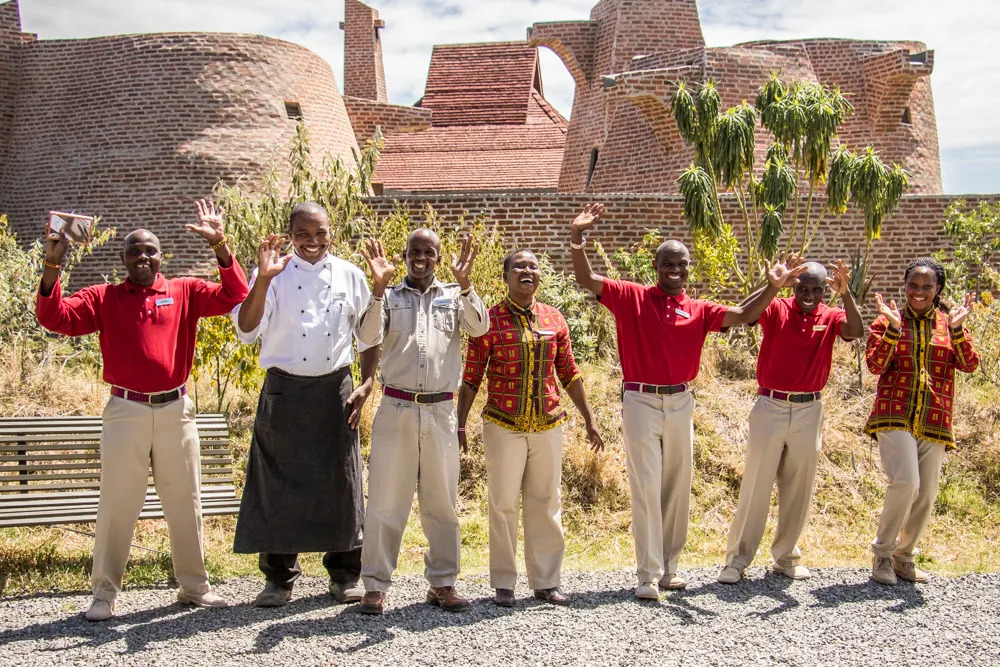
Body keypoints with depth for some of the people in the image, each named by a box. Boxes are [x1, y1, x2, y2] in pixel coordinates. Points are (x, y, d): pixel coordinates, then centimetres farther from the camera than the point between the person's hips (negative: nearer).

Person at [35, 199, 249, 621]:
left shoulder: (185, 293, 7)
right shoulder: (104, 298, 6)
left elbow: (234, 296, -3)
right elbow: (54, 318, -4)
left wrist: (220, 246, -13)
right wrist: (53, 267, -16)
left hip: (176, 411, 1)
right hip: (126, 412, -1)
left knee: (185, 502, 10)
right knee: (116, 504, 2)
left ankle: (194, 586, 22)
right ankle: (104, 593, 11)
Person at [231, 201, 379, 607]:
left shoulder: (349, 275, 6)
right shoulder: (274, 275, 0)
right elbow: (246, 331, -13)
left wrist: (366, 384, 3)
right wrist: (263, 280, -23)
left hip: (335, 391, 1)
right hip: (284, 391, -1)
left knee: (341, 483, 5)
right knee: (279, 484, 2)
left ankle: (344, 575, 19)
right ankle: (279, 578, 16)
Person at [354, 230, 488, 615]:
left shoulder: (454, 296, 10)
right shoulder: (390, 297, 7)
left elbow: (480, 328, -8)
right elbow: (369, 337, -9)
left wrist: (464, 283, -19)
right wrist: (378, 287, -19)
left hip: (441, 411, 2)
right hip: (396, 409, -1)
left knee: (442, 502, 8)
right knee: (385, 500, 0)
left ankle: (442, 583, 18)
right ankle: (375, 585, 7)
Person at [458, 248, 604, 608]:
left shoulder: (555, 319, 7)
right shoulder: (489, 320, -4)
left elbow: (569, 374, 12)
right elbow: (471, 378, -2)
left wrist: (589, 420, 11)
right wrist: (460, 425, -5)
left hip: (548, 425, 3)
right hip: (503, 426, -3)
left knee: (546, 504, 8)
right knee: (504, 504, 2)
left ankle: (545, 581, 19)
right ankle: (503, 583, 13)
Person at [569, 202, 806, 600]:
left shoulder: (699, 311, 6)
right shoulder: (631, 297, -2)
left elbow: (743, 315, 1)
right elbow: (586, 280, -10)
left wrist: (772, 287, -12)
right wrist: (577, 238, -23)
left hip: (680, 402, 4)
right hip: (641, 402, -4)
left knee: (678, 487, 11)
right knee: (646, 487, -5)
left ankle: (669, 568, 24)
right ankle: (648, 575, 0)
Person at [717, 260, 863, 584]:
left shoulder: (830, 318, 4)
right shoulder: (777, 310, -3)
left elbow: (856, 331, -17)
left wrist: (845, 293, -28)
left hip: (808, 411, 3)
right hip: (771, 407, -3)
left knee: (799, 488, 10)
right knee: (756, 485, 0)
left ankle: (786, 556, 23)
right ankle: (738, 558, 6)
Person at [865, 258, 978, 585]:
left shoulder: (949, 322, 10)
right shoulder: (888, 320, 4)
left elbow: (970, 365, -2)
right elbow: (875, 365, -7)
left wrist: (957, 328, -15)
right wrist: (893, 327, -17)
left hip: (934, 420, 4)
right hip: (895, 415, -3)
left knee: (926, 495, 5)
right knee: (905, 481, -20)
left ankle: (904, 556, 25)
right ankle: (882, 552, -1)